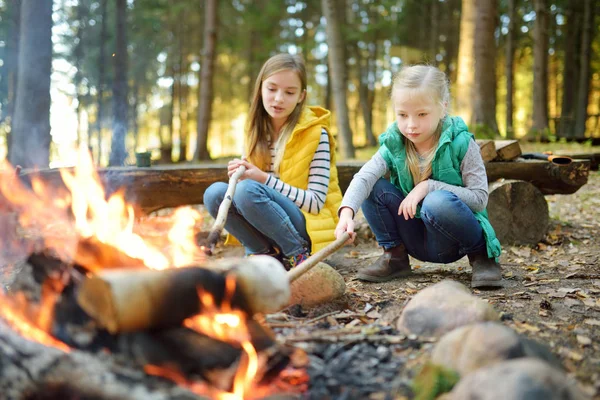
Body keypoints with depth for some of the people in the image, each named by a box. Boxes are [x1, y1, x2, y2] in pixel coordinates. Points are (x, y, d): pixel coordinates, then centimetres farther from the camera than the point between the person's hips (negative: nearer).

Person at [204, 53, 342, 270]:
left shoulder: (316, 134, -10)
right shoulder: (256, 132, 6)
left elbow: (316, 202, -13)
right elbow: (252, 178, 12)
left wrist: (263, 179, -21)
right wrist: (241, 174, -12)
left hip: (306, 227, -5)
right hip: (267, 228, 5)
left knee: (248, 190, -29)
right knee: (215, 192, -17)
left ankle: (299, 254, -13)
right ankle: (267, 255, -9)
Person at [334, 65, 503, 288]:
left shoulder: (460, 142, -15)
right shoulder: (394, 144, -6)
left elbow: (480, 198, -18)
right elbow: (363, 177, -23)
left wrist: (428, 186, -25)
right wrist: (347, 211, -43)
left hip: (453, 239, -3)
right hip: (417, 241, 3)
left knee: (438, 202, -35)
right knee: (374, 187, -15)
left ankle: (480, 254, -8)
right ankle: (395, 256, 0)